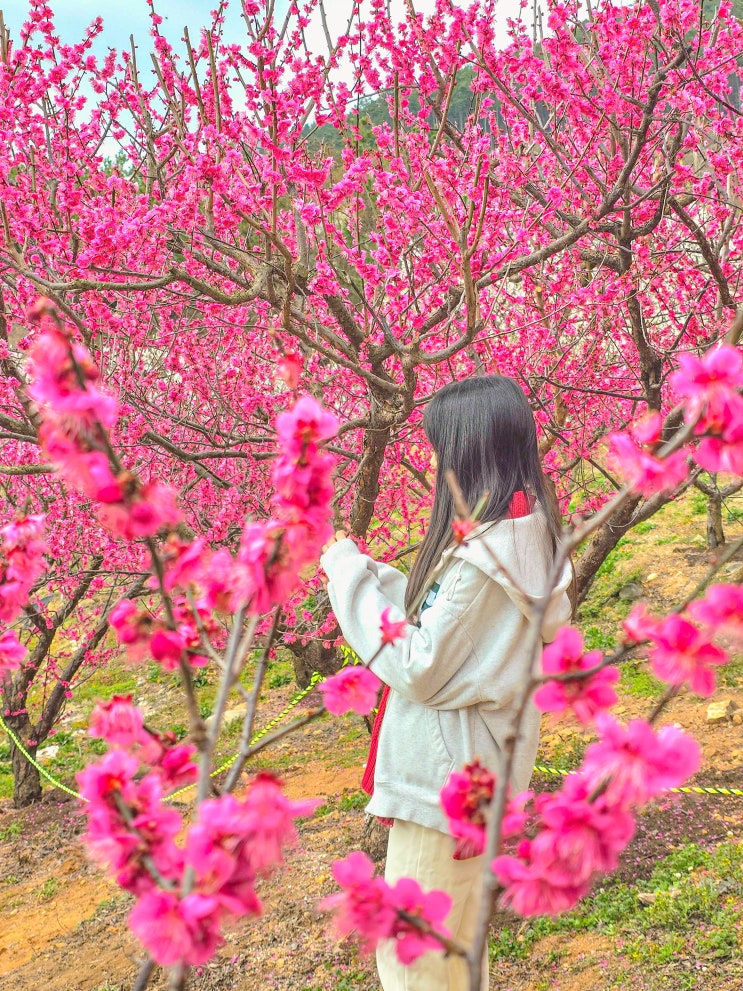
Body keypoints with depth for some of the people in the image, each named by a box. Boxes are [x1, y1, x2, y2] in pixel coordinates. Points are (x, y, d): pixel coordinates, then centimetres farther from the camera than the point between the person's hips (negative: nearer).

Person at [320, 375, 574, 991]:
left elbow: (420, 670, -23)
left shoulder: (483, 555, -27)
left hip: (446, 775, -10)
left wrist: (351, 574, -15)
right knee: (455, 942, 25)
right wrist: (364, 571, 6)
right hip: (469, 763, 10)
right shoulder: (525, 532, 4)